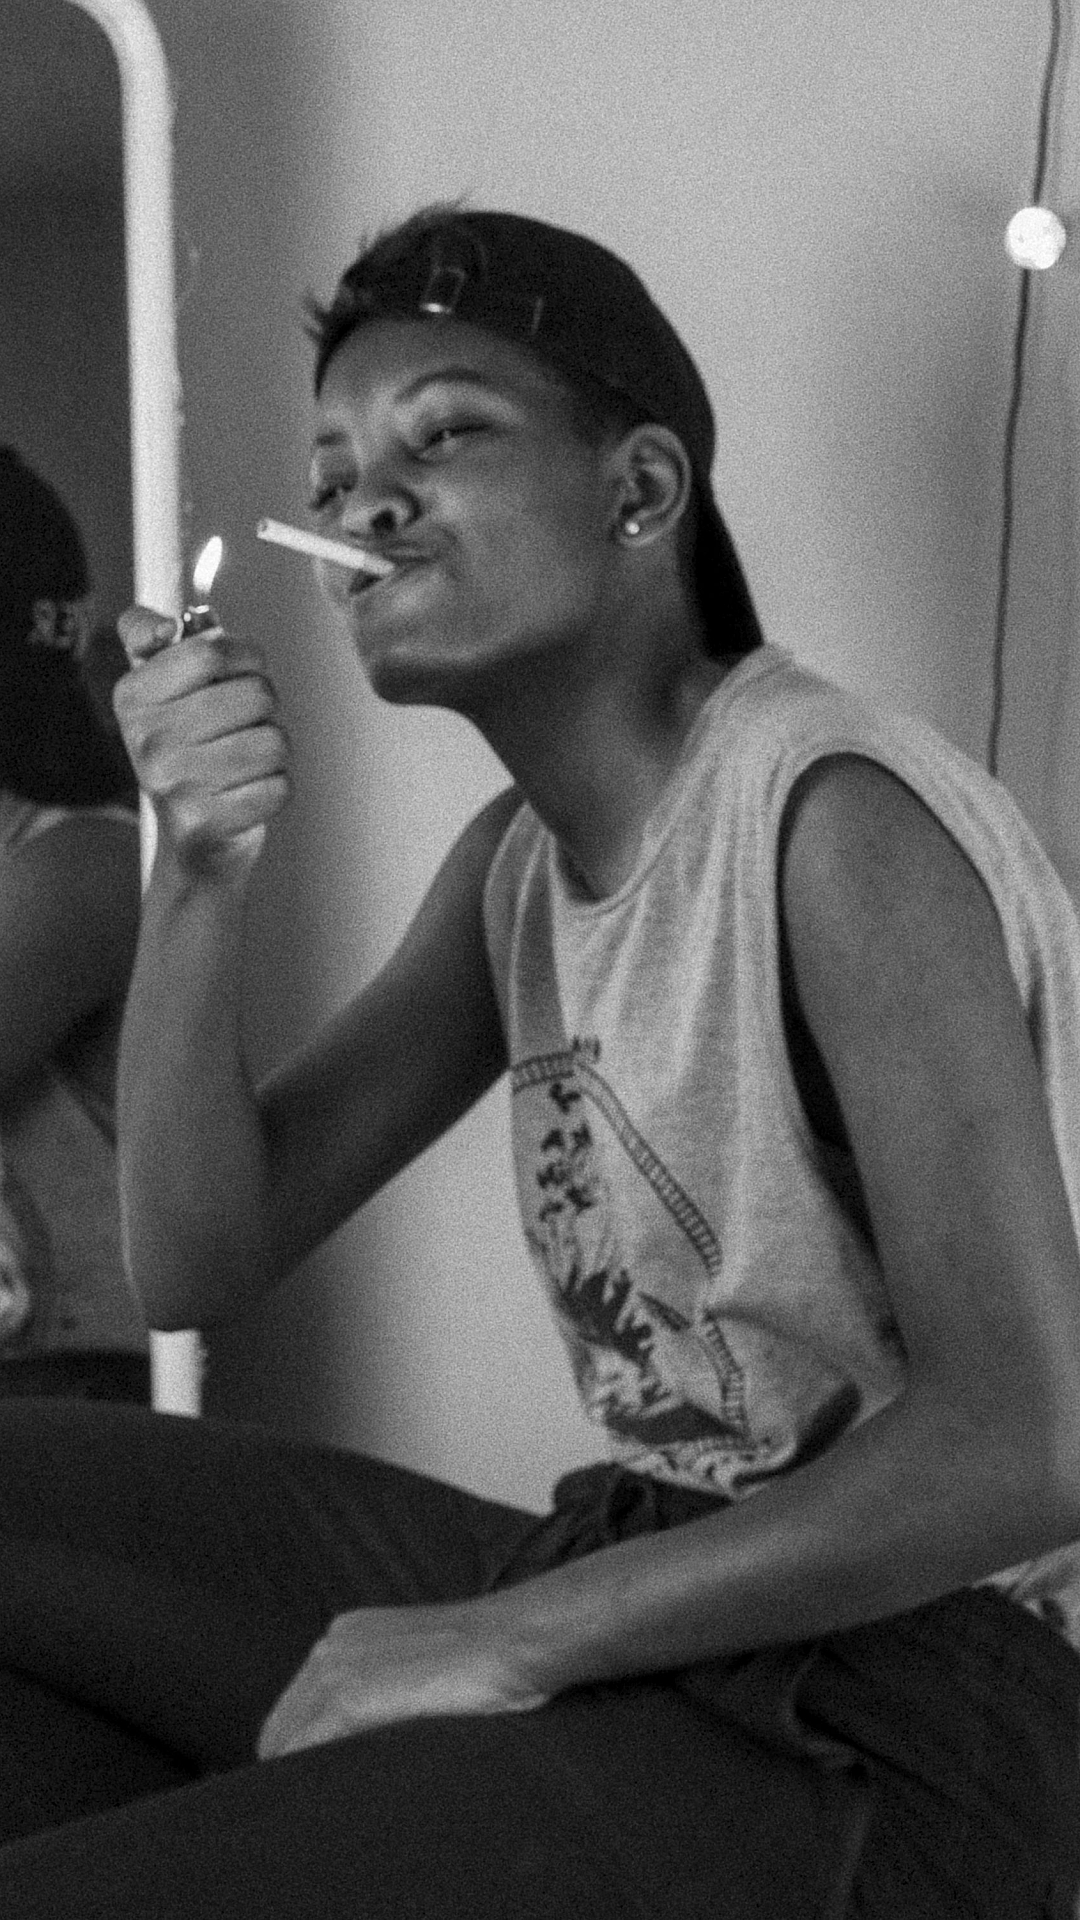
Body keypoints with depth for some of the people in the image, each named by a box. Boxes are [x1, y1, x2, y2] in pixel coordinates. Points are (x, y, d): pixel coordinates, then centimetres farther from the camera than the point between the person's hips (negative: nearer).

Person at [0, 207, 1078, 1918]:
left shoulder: (837, 820, -17)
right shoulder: (519, 858, 10)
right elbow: (197, 1264, 8)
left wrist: (510, 1635, -18)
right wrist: (199, 874, -7)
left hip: (900, 1723, -8)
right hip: (630, 1600, 8)